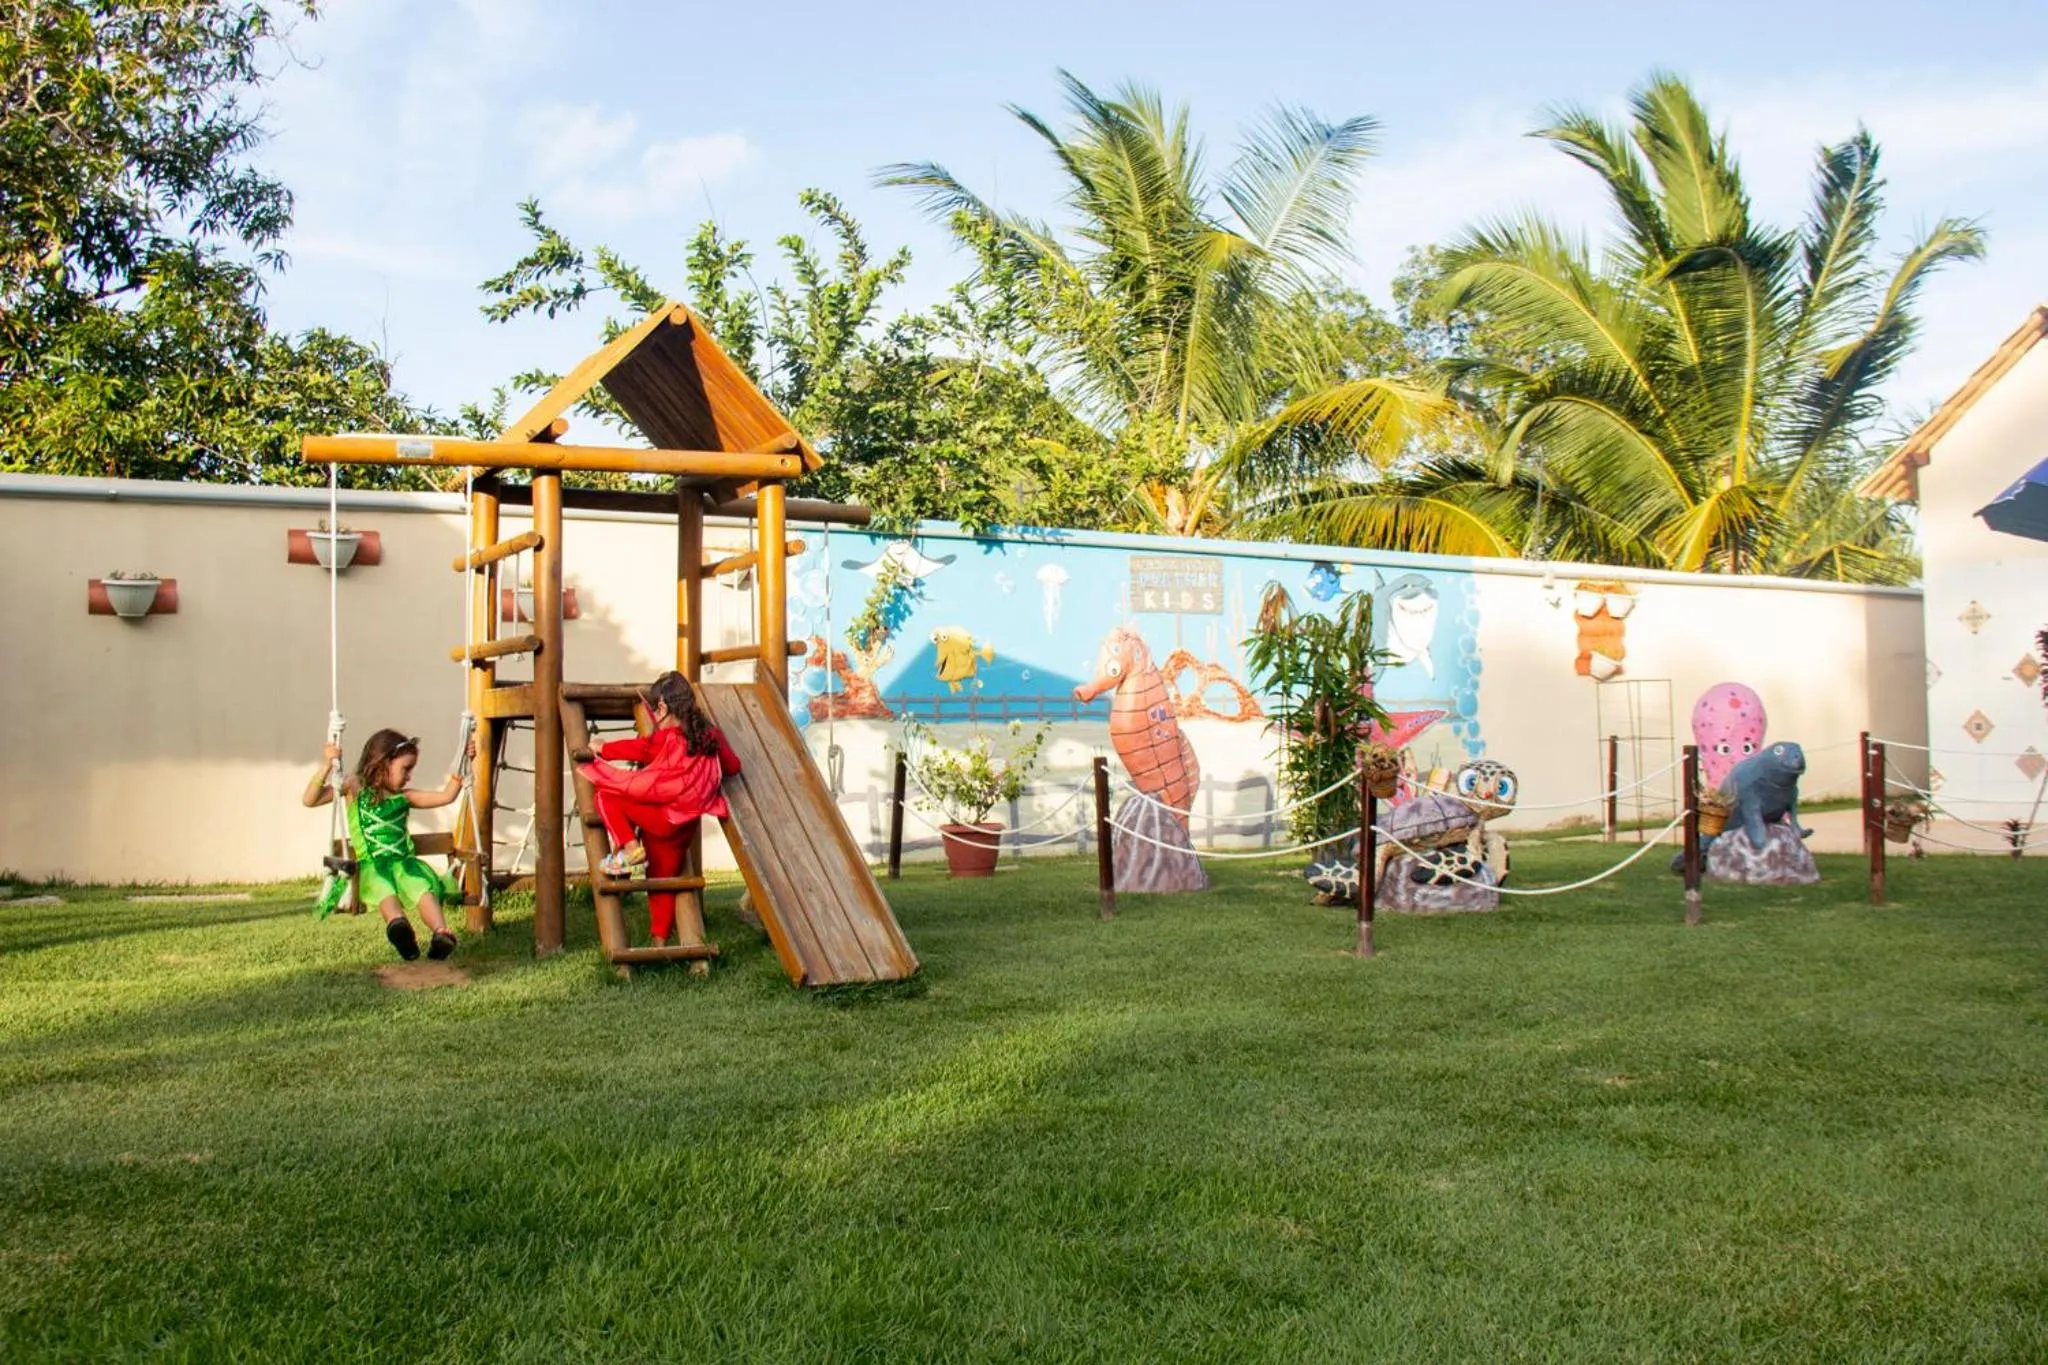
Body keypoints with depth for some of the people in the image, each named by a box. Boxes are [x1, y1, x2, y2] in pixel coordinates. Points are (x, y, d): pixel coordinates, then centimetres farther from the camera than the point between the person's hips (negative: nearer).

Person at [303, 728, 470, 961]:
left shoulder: (404, 797, 22)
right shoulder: (355, 789, 11)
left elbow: (445, 796, 20)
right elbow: (310, 800, 2)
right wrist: (326, 766, -11)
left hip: (403, 860, 3)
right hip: (370, 863, -3)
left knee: (422, 886, -31)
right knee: (382, 886, -38)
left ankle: (440, 931, -55)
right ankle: (397, 923, -69)